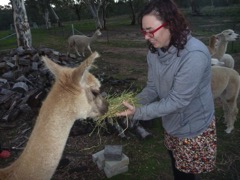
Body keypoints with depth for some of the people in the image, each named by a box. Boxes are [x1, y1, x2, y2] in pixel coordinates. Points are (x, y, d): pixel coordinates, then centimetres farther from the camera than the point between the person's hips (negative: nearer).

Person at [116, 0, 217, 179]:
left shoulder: (194, 55, -32)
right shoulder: (154, 51, -8)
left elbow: (178, 100, -30)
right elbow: (152, 88, -3)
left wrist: (139, 113, -30)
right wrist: (133, 104, -20)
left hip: (193, 128, -6)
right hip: (171, 125, 6)